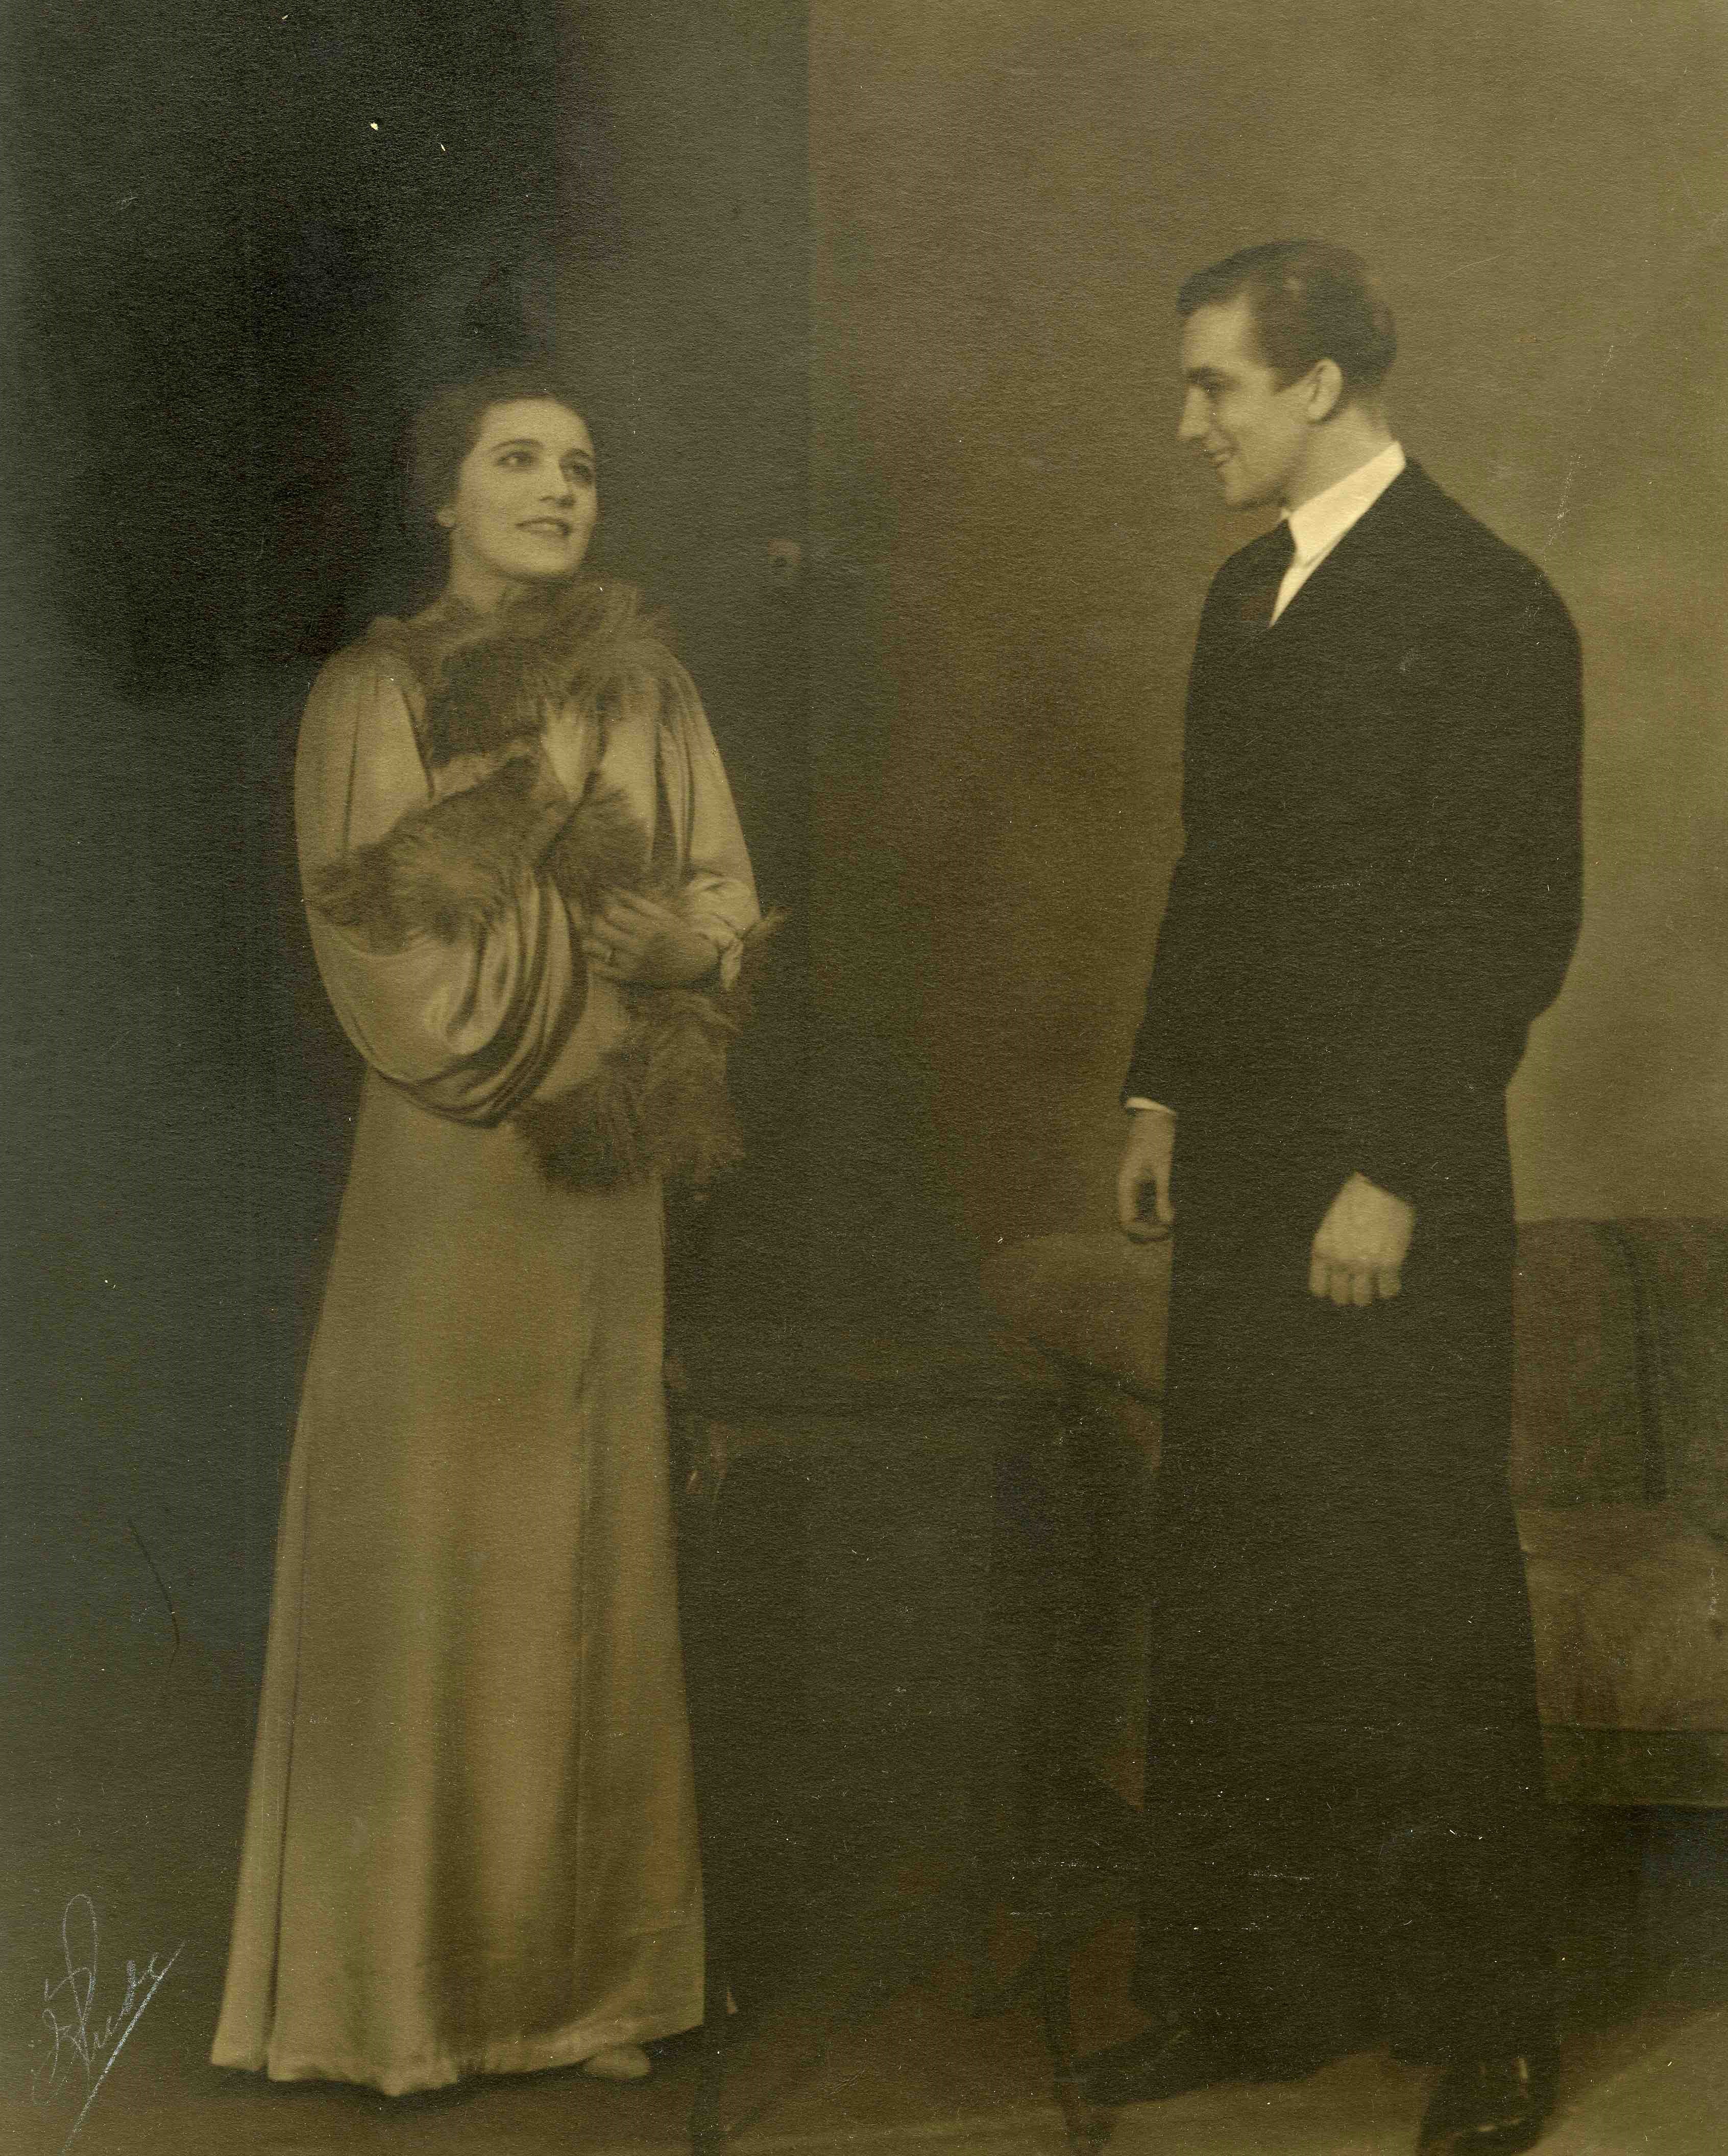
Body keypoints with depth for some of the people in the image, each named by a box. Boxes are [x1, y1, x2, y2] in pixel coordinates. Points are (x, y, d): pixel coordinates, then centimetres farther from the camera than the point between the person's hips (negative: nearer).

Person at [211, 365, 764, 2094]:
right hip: (445, 1172, -3)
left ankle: (586, 1961, 15)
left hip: (603, 1178, 3)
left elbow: (726, 908, 8)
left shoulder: (644, 691, 11)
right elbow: (373, 920, -10)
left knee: (593, 1553, 6)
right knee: (432, 1546, -1)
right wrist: (545, 792, -8)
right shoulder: (374, 694, 1)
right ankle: (412, 1973, 10)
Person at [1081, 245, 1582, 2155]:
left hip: (1394, 1199, -7)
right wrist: (1162, 1094, 13)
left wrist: (1394, 1177, -16)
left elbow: (1516, 922, -14)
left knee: (1420, 1615, 2)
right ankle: (1248, 1997, 25)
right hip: (1238, 1170, 8)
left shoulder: (1485, 610, -11)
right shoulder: (1247, 591, 14)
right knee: (1224, 1597, 11)